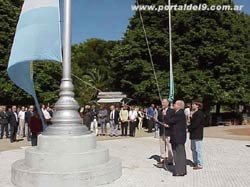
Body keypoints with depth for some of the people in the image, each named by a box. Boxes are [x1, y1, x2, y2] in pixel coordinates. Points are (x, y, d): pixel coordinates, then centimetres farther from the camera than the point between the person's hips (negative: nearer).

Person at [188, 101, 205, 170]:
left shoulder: (199, 113, -13)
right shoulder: (194, 113, 15)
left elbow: (195, 124, -20)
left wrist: (188, 128, -16)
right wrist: (189, 128, -1)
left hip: (197, 135, -10)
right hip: (193, 134, 10)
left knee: (198, 149, -4)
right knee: (193, 149, 14)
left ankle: (200, 164, 3)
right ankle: (195, 163, 25)